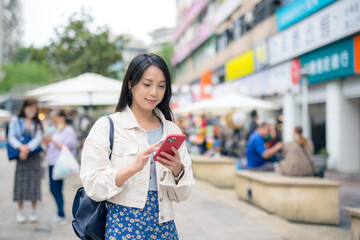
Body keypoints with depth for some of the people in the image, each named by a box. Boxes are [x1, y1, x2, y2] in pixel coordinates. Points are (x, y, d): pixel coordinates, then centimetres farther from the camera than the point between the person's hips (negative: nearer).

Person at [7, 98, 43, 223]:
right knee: (20, 182, -3)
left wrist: (28, 149, -19)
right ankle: (20, 212, 7)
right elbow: (11, 137, -3)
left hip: (34, 156, 1)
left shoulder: (37, 123, 10)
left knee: (34, 182, -1)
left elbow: (38, 139, -3)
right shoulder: (15, 120, 5)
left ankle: (33, 211, 9)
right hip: (21, 156, -1)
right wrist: (20, 147, -21)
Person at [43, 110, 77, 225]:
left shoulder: (69, 131, -8)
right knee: (53, 190, 10)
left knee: (56, 190, -9)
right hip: (52, 163, 9)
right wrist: (47, 142, 4)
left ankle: (61, 216, -2)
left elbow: (67, 148, -18)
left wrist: (53, 141, -20)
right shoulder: (58, 131, 19)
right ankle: (59, 212, 20)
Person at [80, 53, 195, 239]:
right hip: (123, 224, -3)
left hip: (163, 224, 4)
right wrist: (134, 167, -23)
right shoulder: (106, 126, -4)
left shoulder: (172, 131, 7)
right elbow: (93, 187, -11)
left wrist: (177, 170, -12)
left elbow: (181, 195, 8)